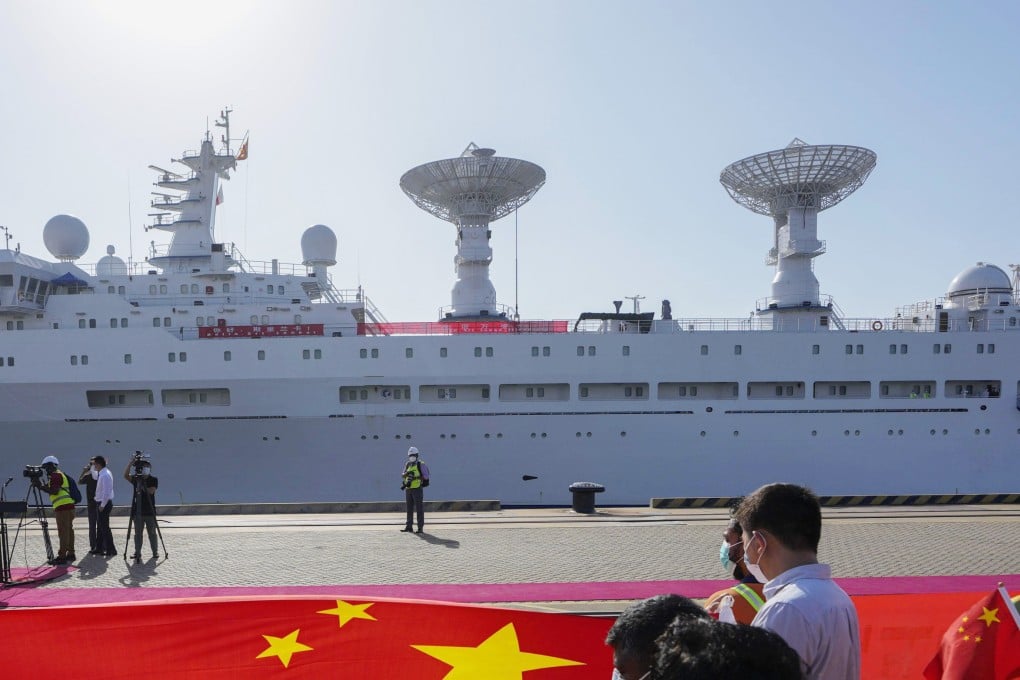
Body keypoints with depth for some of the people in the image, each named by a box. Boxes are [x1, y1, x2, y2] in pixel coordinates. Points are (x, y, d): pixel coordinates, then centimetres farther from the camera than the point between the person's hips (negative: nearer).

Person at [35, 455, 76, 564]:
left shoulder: (55, 475, -7)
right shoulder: (59, 474, 24)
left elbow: (54, 491, -17)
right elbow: (52, 490, 23)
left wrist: (40, 486, -10)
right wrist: (40, 485, 15)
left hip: (63, 506, -10)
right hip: (68, 506, 10)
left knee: (63, 532, -9)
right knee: (68, 530, 12)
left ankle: (62, 556, -9)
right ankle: (70, 554, 17)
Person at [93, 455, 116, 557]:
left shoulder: (105, 475, -20)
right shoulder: (101, 474, 10)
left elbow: (106, 492, -24)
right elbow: (95, 478, 33)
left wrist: (102, 505, -21)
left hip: (104, 503, -10)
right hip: (101, 503, 10)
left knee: (104, 527, -6)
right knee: (100, 526, 18)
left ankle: (110, 550, -2)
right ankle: (99, 548, 28)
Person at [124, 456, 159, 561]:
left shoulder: (153, 479, -1)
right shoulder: (136, 479, 6)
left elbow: (151, 491, -15)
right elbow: (126, 475, -10)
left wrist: (143, 487, -16)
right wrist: (131, 463, -16)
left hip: (150, 512, -3)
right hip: (138, 511, 3)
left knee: (152, 533, 3)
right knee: (137, 533, 5)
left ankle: (155, 552, 10)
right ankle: (137, 553, 10)